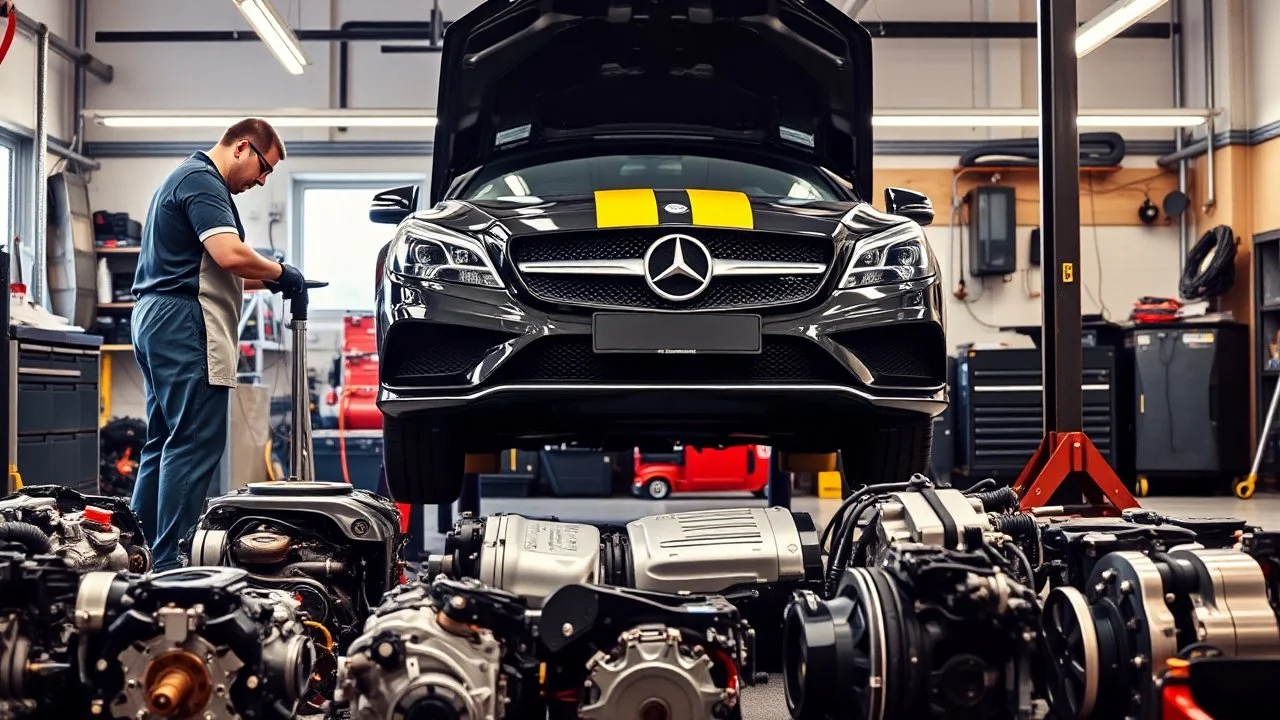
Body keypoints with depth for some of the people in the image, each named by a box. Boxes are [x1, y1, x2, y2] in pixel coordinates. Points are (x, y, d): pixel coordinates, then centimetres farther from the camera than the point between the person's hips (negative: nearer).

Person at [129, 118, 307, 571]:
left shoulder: (189, 178, 24)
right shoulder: (202, 181, -9)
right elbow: (230, 255, -22)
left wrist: (263, 281, 19)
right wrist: (280, 273, -7)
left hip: (157, 318, 11)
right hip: (183, 320, -11)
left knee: (166, 442, 12)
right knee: (197, 442, -10)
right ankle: (166, 563, -10)